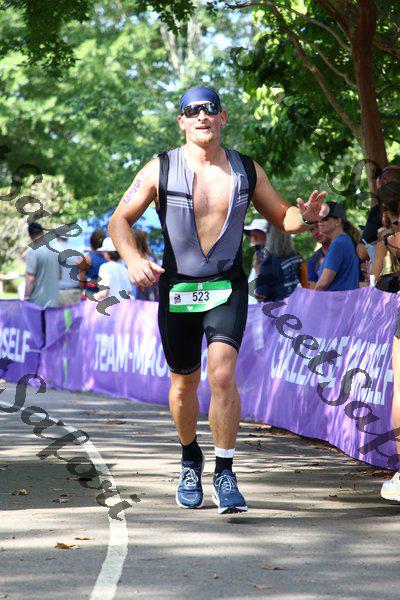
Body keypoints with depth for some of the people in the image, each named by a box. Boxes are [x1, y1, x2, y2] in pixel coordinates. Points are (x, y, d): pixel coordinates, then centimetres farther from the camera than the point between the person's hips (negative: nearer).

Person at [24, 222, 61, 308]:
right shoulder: (55, 250, 7)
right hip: (53, 300, 6)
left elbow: (30, 279, -17)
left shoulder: (33, 252, -14)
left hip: (38, 301, -6)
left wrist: (26, 298, -10)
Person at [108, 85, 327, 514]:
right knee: (184, 383, 11)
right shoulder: (160, 170, -5)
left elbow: (281, 217, 12)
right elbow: (119, 221, -3)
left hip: (228, 289, 0)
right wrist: (133, 260, -22)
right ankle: (190, 460, 37)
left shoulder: (247, 170, 1)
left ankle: (225, 473, -10)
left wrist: (303, 217, -12)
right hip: (177, 288, 0)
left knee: (222, 375, -19)